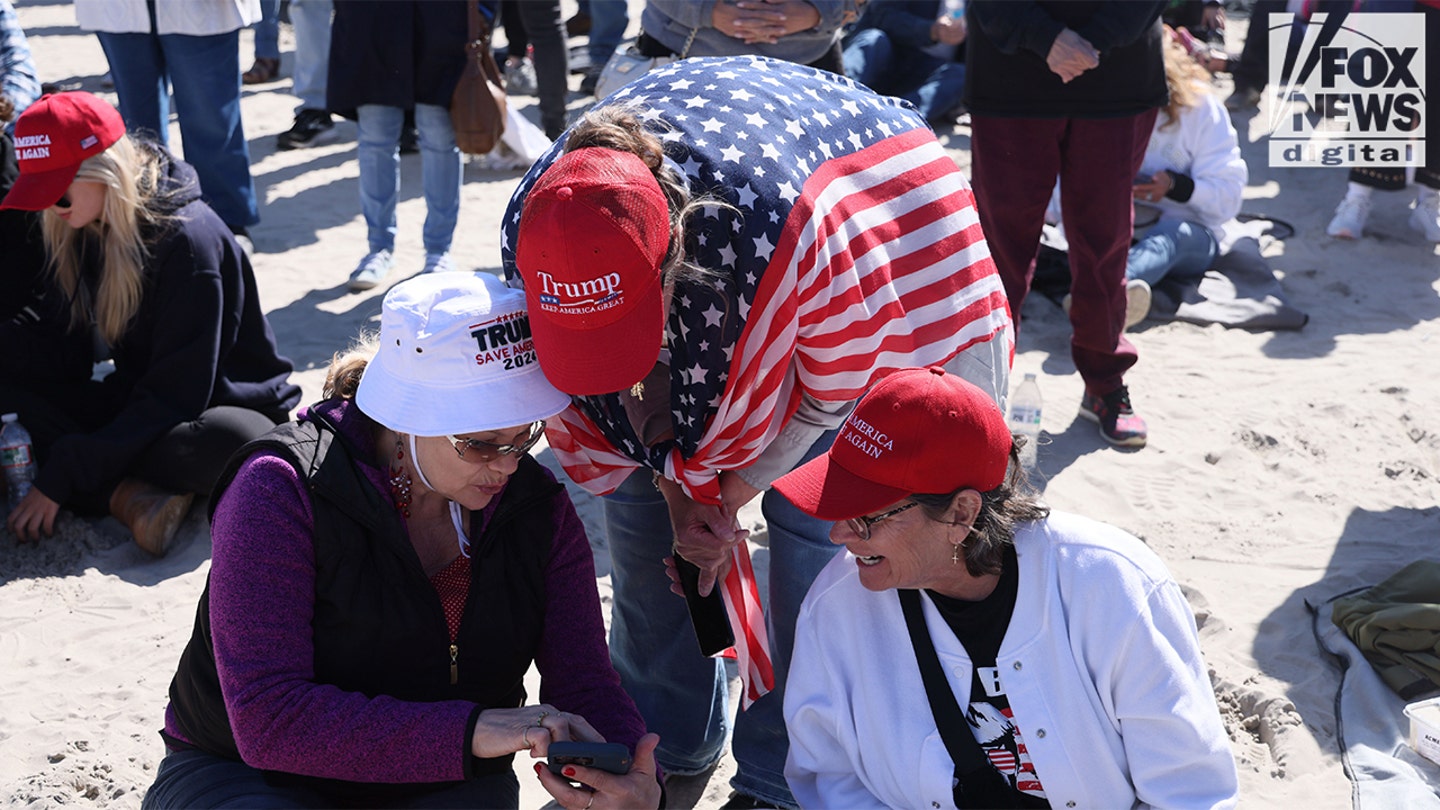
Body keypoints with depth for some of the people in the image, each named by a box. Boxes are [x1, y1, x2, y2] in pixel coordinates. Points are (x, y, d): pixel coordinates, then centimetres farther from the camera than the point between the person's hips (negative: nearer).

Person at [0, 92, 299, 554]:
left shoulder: (188, 238, -24)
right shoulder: (74, 233, 0)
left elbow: (175, 393, -25)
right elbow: (60, 353, 1)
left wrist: (62, 477, -26)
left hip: (226, 405, -7)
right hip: (134, 401, 7)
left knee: (227, 442, -42)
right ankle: (130, 495, -29)